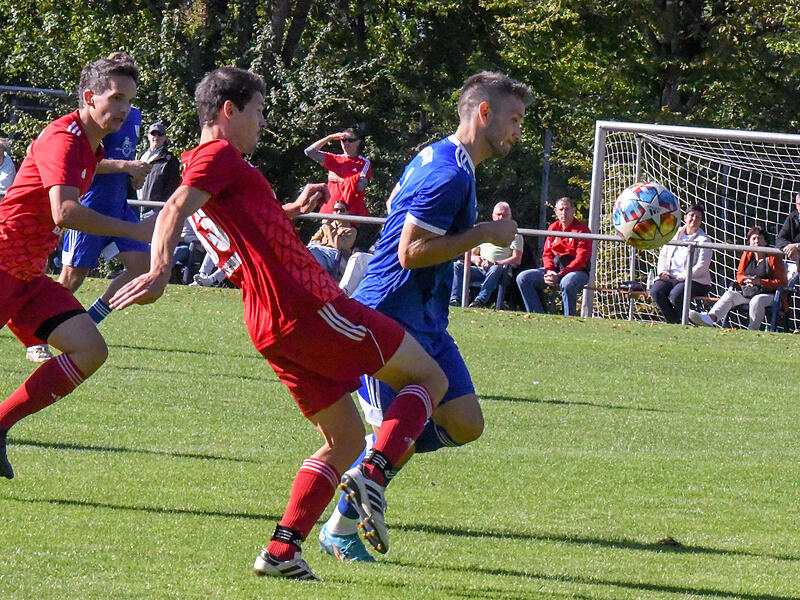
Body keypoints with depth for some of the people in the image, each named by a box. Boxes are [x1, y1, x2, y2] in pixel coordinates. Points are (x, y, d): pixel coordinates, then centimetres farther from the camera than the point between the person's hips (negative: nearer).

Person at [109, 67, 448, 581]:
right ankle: (374, 474, -19)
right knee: (430, 378, 2)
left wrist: (293, 210, 35)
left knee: (344, 439, 16)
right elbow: (176, 210, -25)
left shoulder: (204, 163, 22)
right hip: (308, 307, -9)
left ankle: (283, 548, 0)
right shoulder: (219, 154, -6)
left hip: (269, 327, 9)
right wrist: (161, 269, -41)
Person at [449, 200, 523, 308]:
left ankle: (480, 300, -52)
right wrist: (475, 259, -3)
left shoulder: (514, 234, 14)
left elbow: (517, 260, 0)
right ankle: (454, 299, -35)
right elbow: (471, 254, 24)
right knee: (456, 266, -18)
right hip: (480, 270, 4)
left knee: (496, 269, -39)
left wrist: (495, 264, -14)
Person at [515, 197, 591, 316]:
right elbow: (547, 254, 12)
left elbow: (581, 260, -14)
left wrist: (560, 275, -22)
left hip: (577, 270, -6)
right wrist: (549, 271, -11)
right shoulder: (553, 228, 13)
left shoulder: (582, 229, -6)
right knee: (523, 278, -9)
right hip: (554, 269, 6)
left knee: (567, 283, -42)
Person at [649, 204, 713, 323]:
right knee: (656, 292, -25)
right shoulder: (674, 234, 16)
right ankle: (673, 322, -16)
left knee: (675, 295, -35)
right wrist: (662, 271, -1)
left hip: (695, 281, -5)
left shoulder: (704, 240, -1)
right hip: (670, 277, 5)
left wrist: (680, 278, -15)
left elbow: (702, 267, -10)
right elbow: (663, 255, 20)